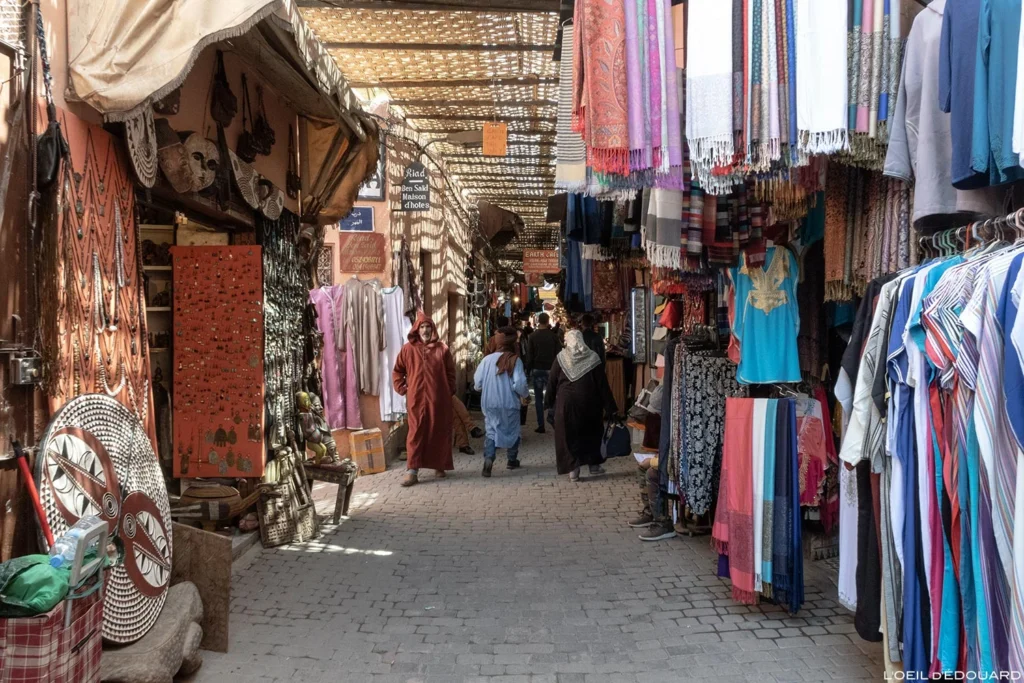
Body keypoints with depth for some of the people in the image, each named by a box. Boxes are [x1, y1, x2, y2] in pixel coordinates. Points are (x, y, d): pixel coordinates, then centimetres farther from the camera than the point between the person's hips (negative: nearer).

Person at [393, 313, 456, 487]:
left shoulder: (442, 349, 4)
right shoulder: (408, 349, 2)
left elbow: (450, 373, 10)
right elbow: (397, 371, 9)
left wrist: (449, 392, 4)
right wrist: (403, 389, 2)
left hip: (439, 399, 1)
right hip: (416, 399, -1)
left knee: (439, 432, 8)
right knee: (416, 433, -3)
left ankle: (440, 466, 21)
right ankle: (412, 471, -4)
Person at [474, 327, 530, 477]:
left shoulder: (487, 359, -6)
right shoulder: (515, 360, -11)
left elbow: (477, 382, -3)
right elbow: (519, 384, -17)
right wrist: (525, 393, 4)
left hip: (490, 403, 1)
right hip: (509, 403, -1)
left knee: (491, 431, 6)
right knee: (512, 431, 18)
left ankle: (488, 459, -16)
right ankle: (512, 460, 30)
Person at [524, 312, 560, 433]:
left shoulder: (532, 336, -4)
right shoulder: (553, 336, -4)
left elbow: (529, 355, -4)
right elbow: (558, 354, -3)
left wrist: (529, 369, 5)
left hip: (537, 369, 0)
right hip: (550, 369, 0)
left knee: (538, 398, 4)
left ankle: (541, 425, 0)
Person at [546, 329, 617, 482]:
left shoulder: (561, 358, -3)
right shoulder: (592, 358, -2)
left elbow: (552, 382, -1)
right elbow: (603, 384, -3)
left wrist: (549, 402, 11)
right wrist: (610, 407, 1)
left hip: (566, 402, -1)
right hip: (589, 403, 1)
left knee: (568, 435, 5)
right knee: (591, 433, 19)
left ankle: (573, 469, 0)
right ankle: (594, 464, 23)